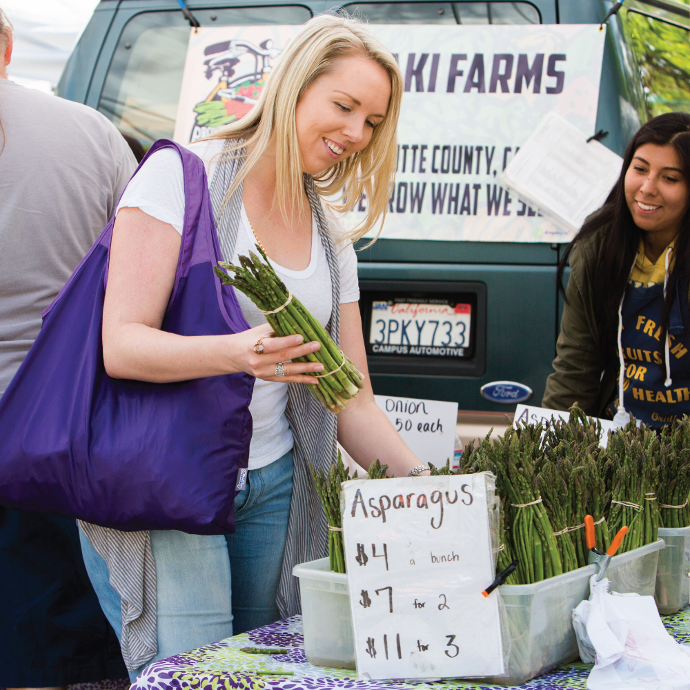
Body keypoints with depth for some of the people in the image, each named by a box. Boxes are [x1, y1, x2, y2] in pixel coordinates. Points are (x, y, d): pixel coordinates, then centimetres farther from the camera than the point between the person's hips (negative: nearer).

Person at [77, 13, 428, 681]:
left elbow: (353, 404, 13)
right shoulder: (181, 175, -6)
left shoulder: (331, 237, 14)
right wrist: (237, 353, -32)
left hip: (273, 491, 6)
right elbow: (120, 345, -15)